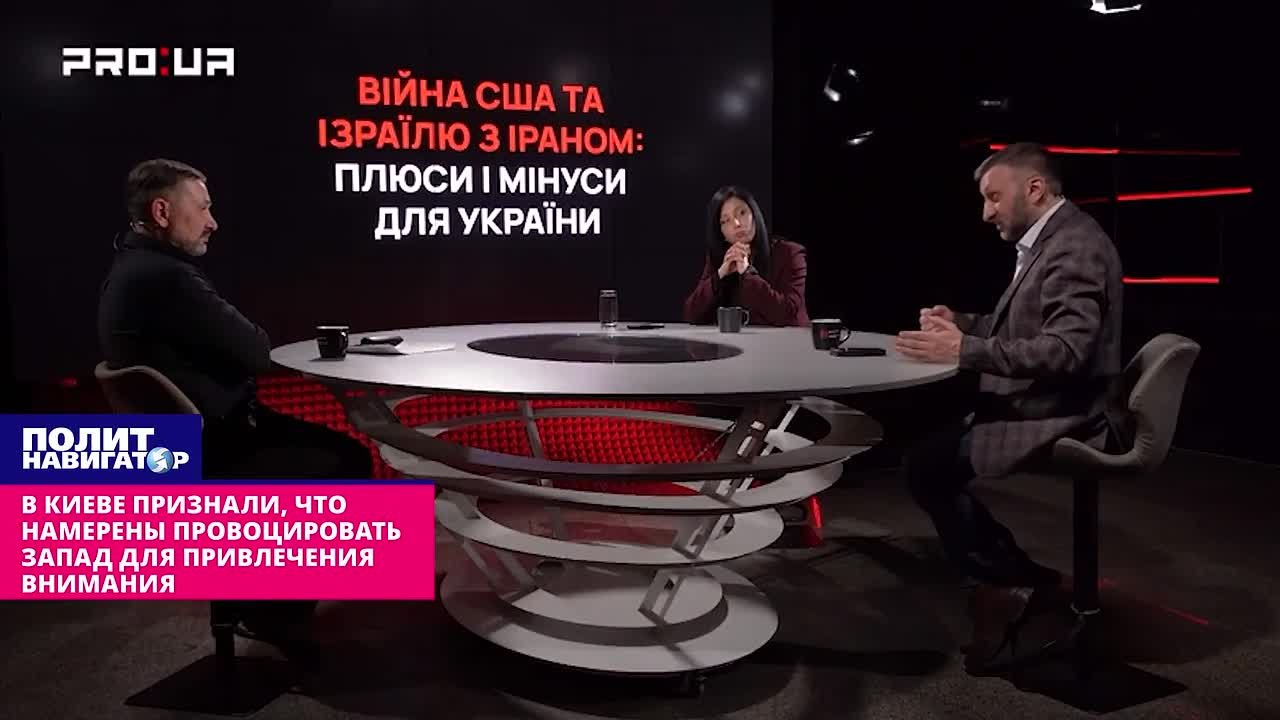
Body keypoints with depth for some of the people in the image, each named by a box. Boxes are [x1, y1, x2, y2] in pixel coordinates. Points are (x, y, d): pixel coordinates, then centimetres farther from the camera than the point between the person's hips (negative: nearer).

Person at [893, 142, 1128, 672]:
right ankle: (1014, 578, 11)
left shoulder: (1075, 246, -19)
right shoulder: (1050, 240, 13)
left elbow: (1065, 350, -29)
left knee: (927, 464, -15)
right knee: (921, 443, 3)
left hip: (1062, 421, -10)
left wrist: (964, 350, -29)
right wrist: (963, 324, 4)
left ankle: (1018, 585, 4)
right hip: (1037, 406, 10)